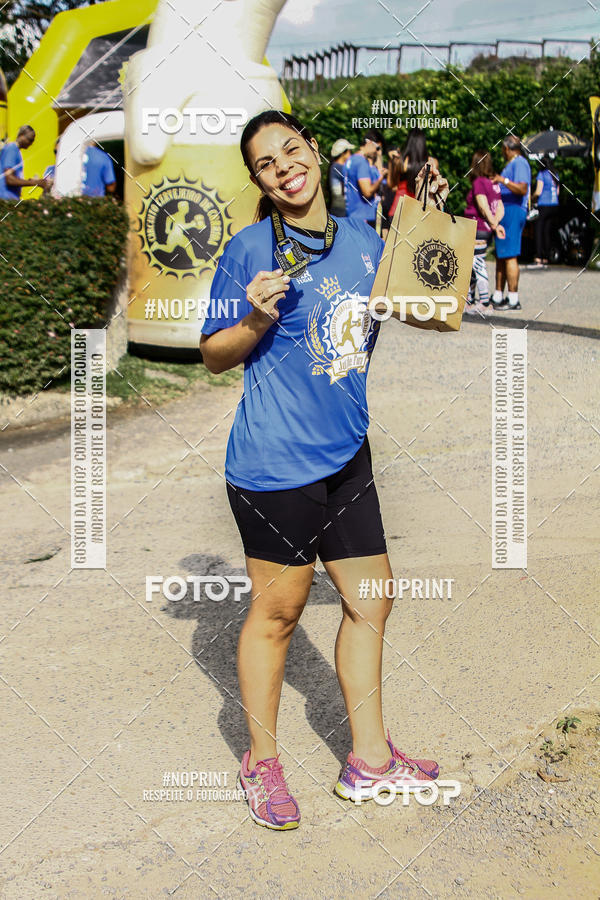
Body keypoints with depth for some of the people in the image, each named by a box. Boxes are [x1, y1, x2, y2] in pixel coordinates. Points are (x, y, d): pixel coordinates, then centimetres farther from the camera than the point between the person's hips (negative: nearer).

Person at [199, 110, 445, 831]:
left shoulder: (361, 238, 7)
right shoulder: (250, 249, -8)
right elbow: (213, 355, -3)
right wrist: (257, 320, -22)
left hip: (347, 455, 6)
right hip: (276, 464, -6)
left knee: (370, 601, 13)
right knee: (277, 611, 5)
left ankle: (369, 758, 30)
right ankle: (261, 763, 25)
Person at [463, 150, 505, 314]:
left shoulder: (478, 182, -12)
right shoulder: (494, 184, 12)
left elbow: (483, 206, -18)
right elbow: (500, 208, 8)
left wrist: (494, 225, -10)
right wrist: (495, 223, -5)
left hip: (478, 230, -9)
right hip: (486, 231, 9)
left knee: (478, 265, -5)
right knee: (471, 265, 16)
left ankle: (484, 302, -4)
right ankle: (468, 300, 23)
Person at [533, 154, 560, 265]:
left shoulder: (542, 174, -8)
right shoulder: (555, 175, 12)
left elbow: (538, 192, -12)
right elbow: (557, 192, 17)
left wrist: (533, 198, 7)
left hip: (544, 206, -7)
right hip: (554, 205, 7)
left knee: (538, 231, -4)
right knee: (547, 232, 11)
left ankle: (539, 258, -12)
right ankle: (546, 258, 11)